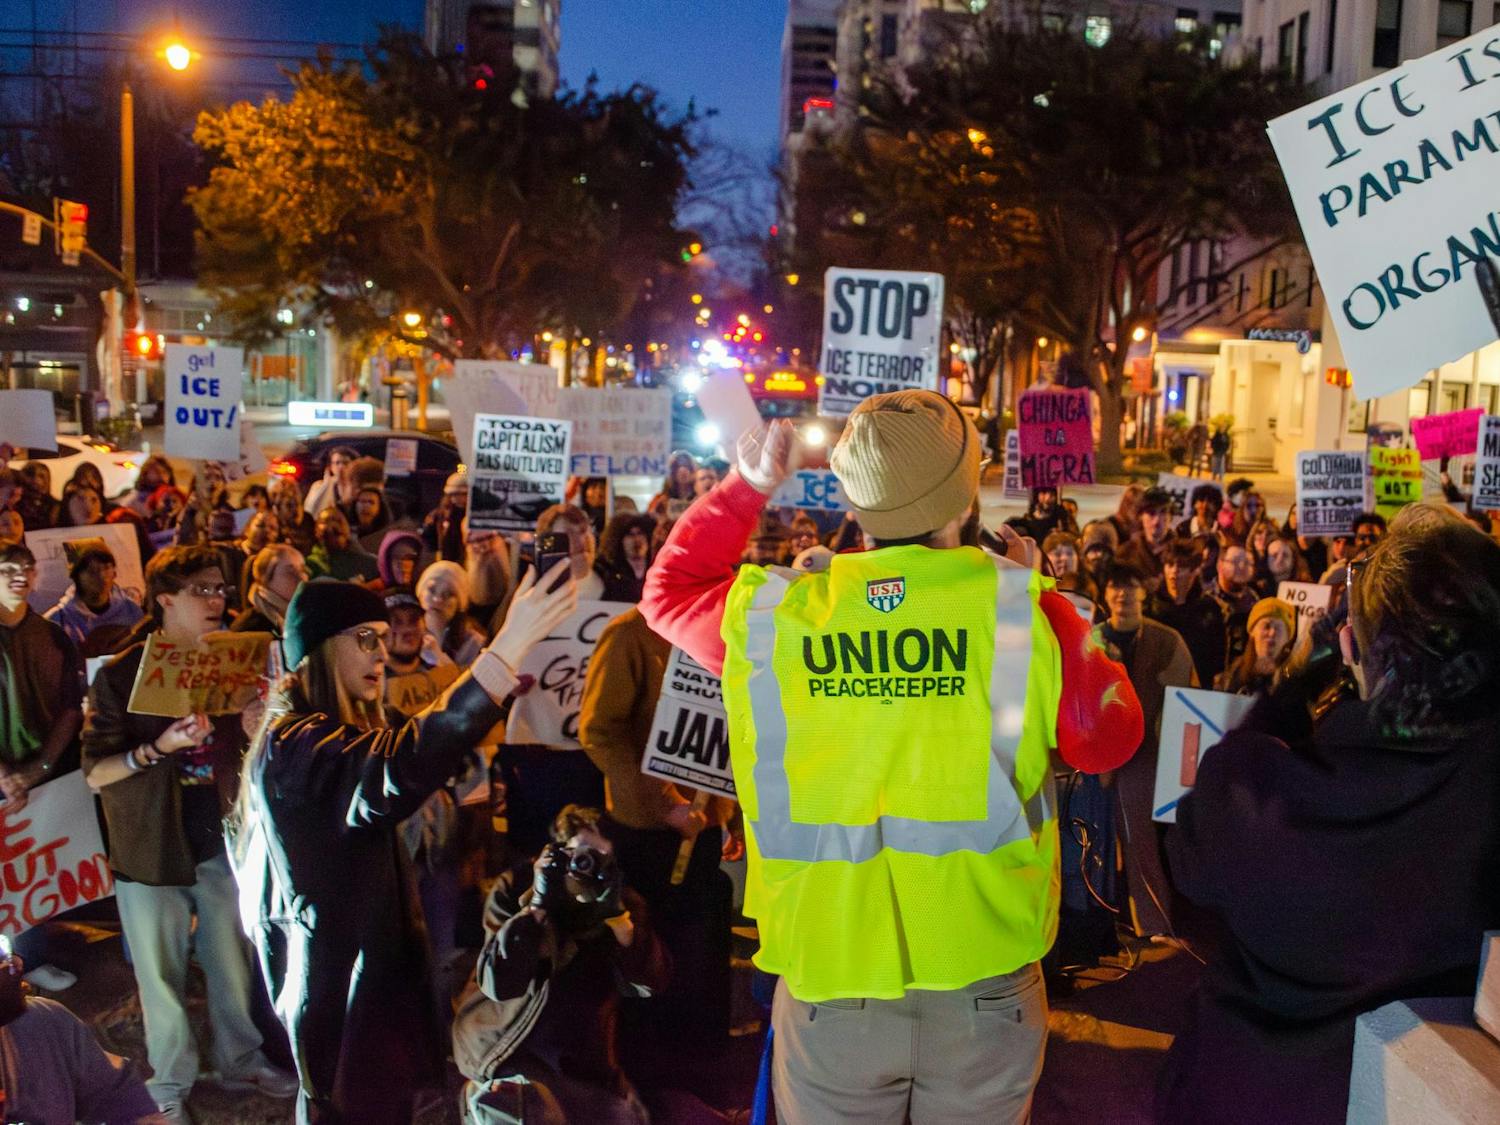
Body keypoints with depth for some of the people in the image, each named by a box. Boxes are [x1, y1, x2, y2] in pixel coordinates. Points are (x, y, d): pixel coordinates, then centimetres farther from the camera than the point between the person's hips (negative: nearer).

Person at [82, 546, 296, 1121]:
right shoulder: (121, 676, -10)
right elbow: (96, 773, -11)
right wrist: (157, 748, -27)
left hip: (220, 841, 4)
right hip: (152, 846, -4)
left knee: (234, 962, 11)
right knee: (162, 974, 8)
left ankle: (241, 1062, 30)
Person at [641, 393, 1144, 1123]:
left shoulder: (772, 618, -9)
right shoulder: (1023, 612, -14)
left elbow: (669, 589, 11)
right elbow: (1109, 739, 1)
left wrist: (746, 487, 16)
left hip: (826, 987, 1)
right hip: (984, 982, 0)